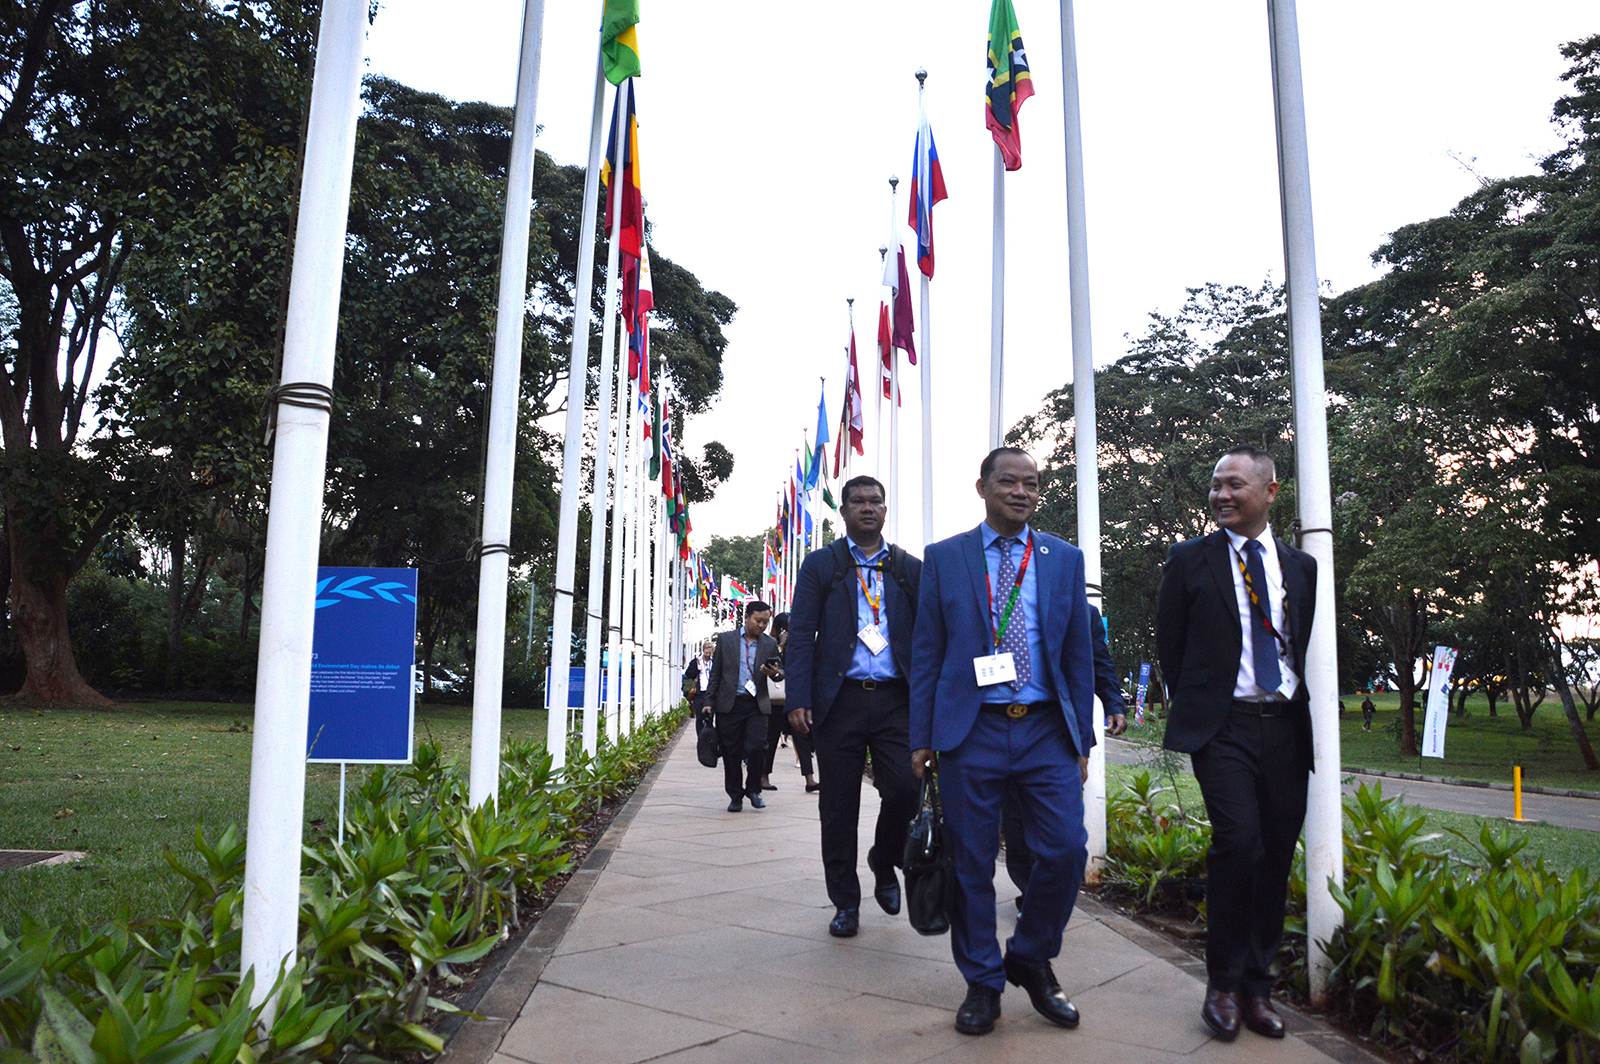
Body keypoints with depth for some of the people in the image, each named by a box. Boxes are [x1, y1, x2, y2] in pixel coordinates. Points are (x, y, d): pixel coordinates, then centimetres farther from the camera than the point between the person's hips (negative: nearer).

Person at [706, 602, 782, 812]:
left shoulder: (770, 644, 8)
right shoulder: (726, 639, 5)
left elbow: (778, 673, 11)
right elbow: (715, 673, 9)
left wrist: (774, 673, -14)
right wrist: (710, 702, 5)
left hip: (757, 705, 0)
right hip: (729, 704, 0)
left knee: (756, 747, -12)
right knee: (731, 753, 4)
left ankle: (753, 789, 11)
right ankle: (735, 796, 19)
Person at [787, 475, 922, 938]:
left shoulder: (910, 569, 12)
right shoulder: (820, 565, 8)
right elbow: (801, 635, 2)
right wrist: (799, 699, -9)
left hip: (896, 700, 1)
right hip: (839, 701, -1)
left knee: (905, 788, -11)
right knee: (839, 806, 4)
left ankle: (884, 865, 20)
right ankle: (846, 903, 20)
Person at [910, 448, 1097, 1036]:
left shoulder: (1065, 558, 9)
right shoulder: (943, 558, 5)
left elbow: (1078, 654, 10)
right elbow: (926, 653, 5)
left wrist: (1083, 740, 6)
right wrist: (921, 737, 0)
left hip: (1046, 729, 2)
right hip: (971, 730, -1)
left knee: (1067, 849, -5)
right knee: (971, 865, 5)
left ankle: (1030, 959, 21)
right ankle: (983, 983, 23)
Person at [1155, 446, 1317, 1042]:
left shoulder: (1301, 566, 12)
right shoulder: (1190, 561, 3)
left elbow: (1311, 647, 18)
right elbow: (1170, 647, 7)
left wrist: (1309, 714, 11)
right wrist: (1195, 712, 7)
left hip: (1287, 726, 4)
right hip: (1223, 726, -3)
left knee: (1276, 858, 5)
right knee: (1238, 841, -18)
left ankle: (1257, 986, 19)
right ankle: (1224, 982, 0)